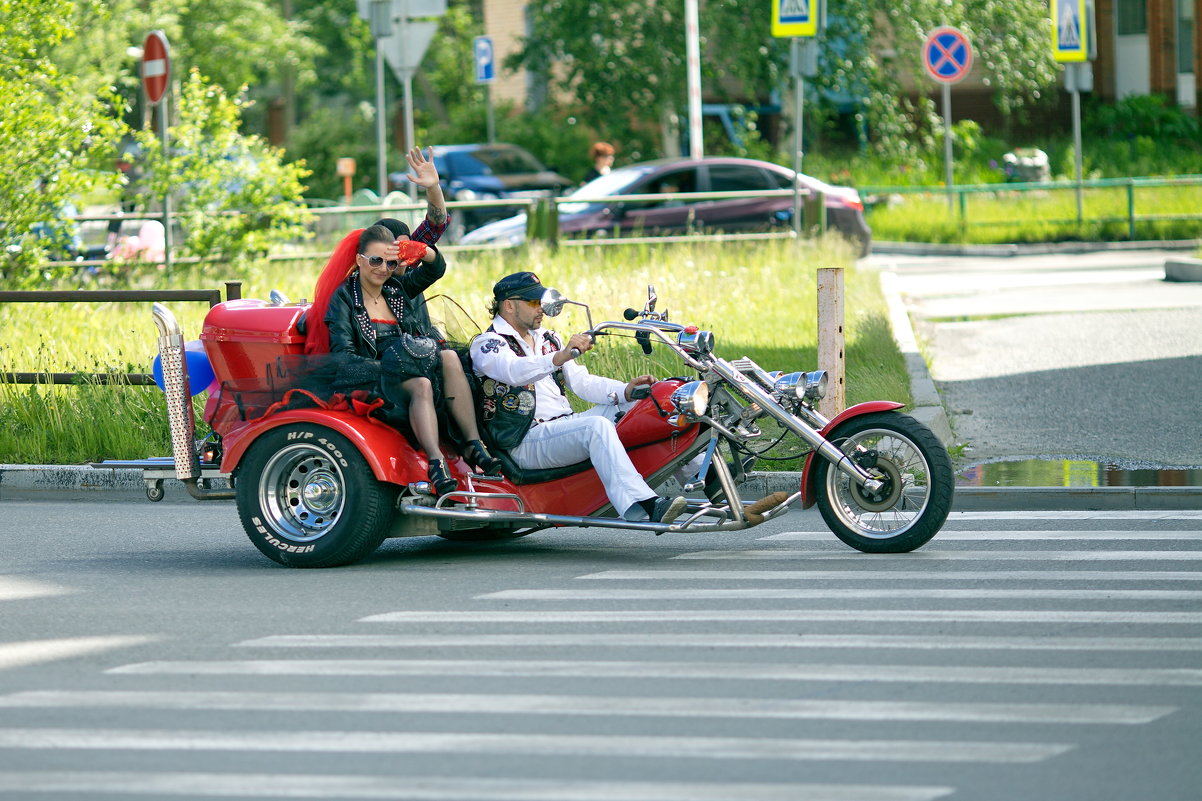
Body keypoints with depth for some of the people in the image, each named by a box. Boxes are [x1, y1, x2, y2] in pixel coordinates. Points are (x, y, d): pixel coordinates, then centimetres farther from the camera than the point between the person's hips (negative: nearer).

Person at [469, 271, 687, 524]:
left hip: (564, 424, 8)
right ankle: (641, 504, -49)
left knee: (630, 406, -4)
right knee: (596, 427, -32)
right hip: (525, 442, -8)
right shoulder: (487, 344, -3)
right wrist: (560, 357, -42)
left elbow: (580, 381, 14)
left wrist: (625, 390, -4)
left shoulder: (547, 340, 23)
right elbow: (513, 371, -26)